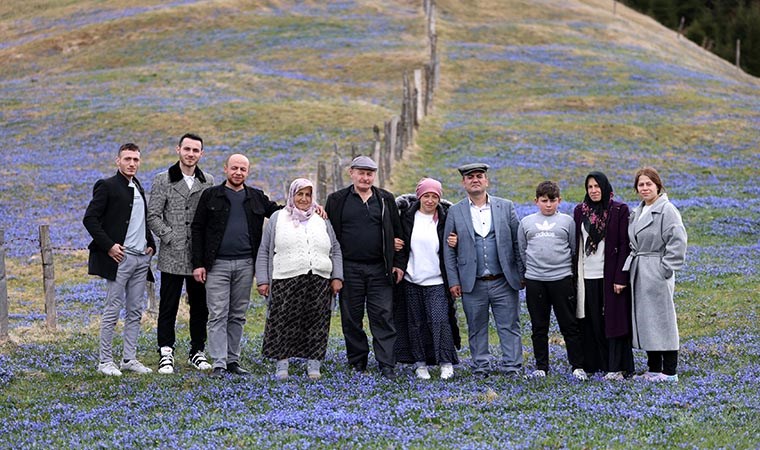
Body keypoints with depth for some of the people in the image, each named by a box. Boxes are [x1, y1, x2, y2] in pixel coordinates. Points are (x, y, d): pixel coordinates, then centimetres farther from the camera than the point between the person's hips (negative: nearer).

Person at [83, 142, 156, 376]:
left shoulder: (139, 188, 16)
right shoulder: (107, 186, -5)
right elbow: (90, 219, -10)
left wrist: (151, 244, 11)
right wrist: (108, 245, -14)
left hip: (141, 258, 7)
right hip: (120, 256, -7)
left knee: (135, 311, 8)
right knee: (113, 310, -5)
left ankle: (129, 359, 14)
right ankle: (105, 361, 1)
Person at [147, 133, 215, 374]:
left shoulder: (208, 182, 9)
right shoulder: (163, 180, 0)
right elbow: (153, 216, -3)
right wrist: (171, 237, -11)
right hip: (172, 255, -3)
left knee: (200, 306, 9)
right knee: (168, 307, -1)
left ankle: (197, 352, 20)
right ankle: (166, 354, 4)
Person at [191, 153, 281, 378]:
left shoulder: (256, 198, 11)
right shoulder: (211, 195, 3)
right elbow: (197, 229, 2)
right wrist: (198, 264, -5)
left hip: (245, 264, 3)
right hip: (217, 264, -3)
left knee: (238, 315, 8)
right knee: (218, 315, -5)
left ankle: (233, 360, 16)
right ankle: (218, 364, -5)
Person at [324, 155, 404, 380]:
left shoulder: (386, 199, 10)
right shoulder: (337, 200, 7)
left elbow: (396, 233, 11)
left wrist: (397, 263, 5)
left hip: (379, 269, 0)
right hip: (349, 268, 0)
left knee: (383, 317, -5)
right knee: (352, 319, 5)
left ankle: (387, 365, -6)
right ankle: (358, 364, 15)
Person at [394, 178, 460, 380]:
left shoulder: (445, 219, 3)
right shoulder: (408, 216, 4)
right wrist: (400, 267, -2)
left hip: (436, 281, -2)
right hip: (412, 280, 2)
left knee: (439, 320, -13)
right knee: (416, 323, 6)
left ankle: (446, 363, -9)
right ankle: (420, 363, 14)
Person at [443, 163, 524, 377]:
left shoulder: (506, 207, 6)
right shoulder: (455, 212, 6)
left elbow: (517, 243, 7)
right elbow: (449, 250, 6)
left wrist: (522, 274, 2)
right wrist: (453, 281, 0)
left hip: (503, 281, 0)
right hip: (473, 284, 0)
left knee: (509, 326, 0)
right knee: (476, 329, 6)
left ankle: (512, 367, 5)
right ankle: (481, 367, 15)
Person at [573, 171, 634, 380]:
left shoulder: (619, 210, -2)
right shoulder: (580, 211, 10)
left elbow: (624, 245, -6)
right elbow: (576, 244, 12)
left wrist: (620, 277, -13)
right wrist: (574, 275, 6)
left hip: (609, 275, -4)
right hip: (587, 276, 4)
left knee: (613, 320, -3)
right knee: (591, 321, 5)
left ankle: (617, 367, -1)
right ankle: (595, 363, 11)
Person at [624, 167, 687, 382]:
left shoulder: (667, 210, -10)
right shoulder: (637, 212, 15)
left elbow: (677, 242, -17)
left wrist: (666, 269, -17)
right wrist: (631, 264, 12)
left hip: (657, 273, -8)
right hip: (638, 273, 8)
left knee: (661, 318, -5)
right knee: (643, 319, 10)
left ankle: (669, 371, 0)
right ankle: (654, 368, 17)